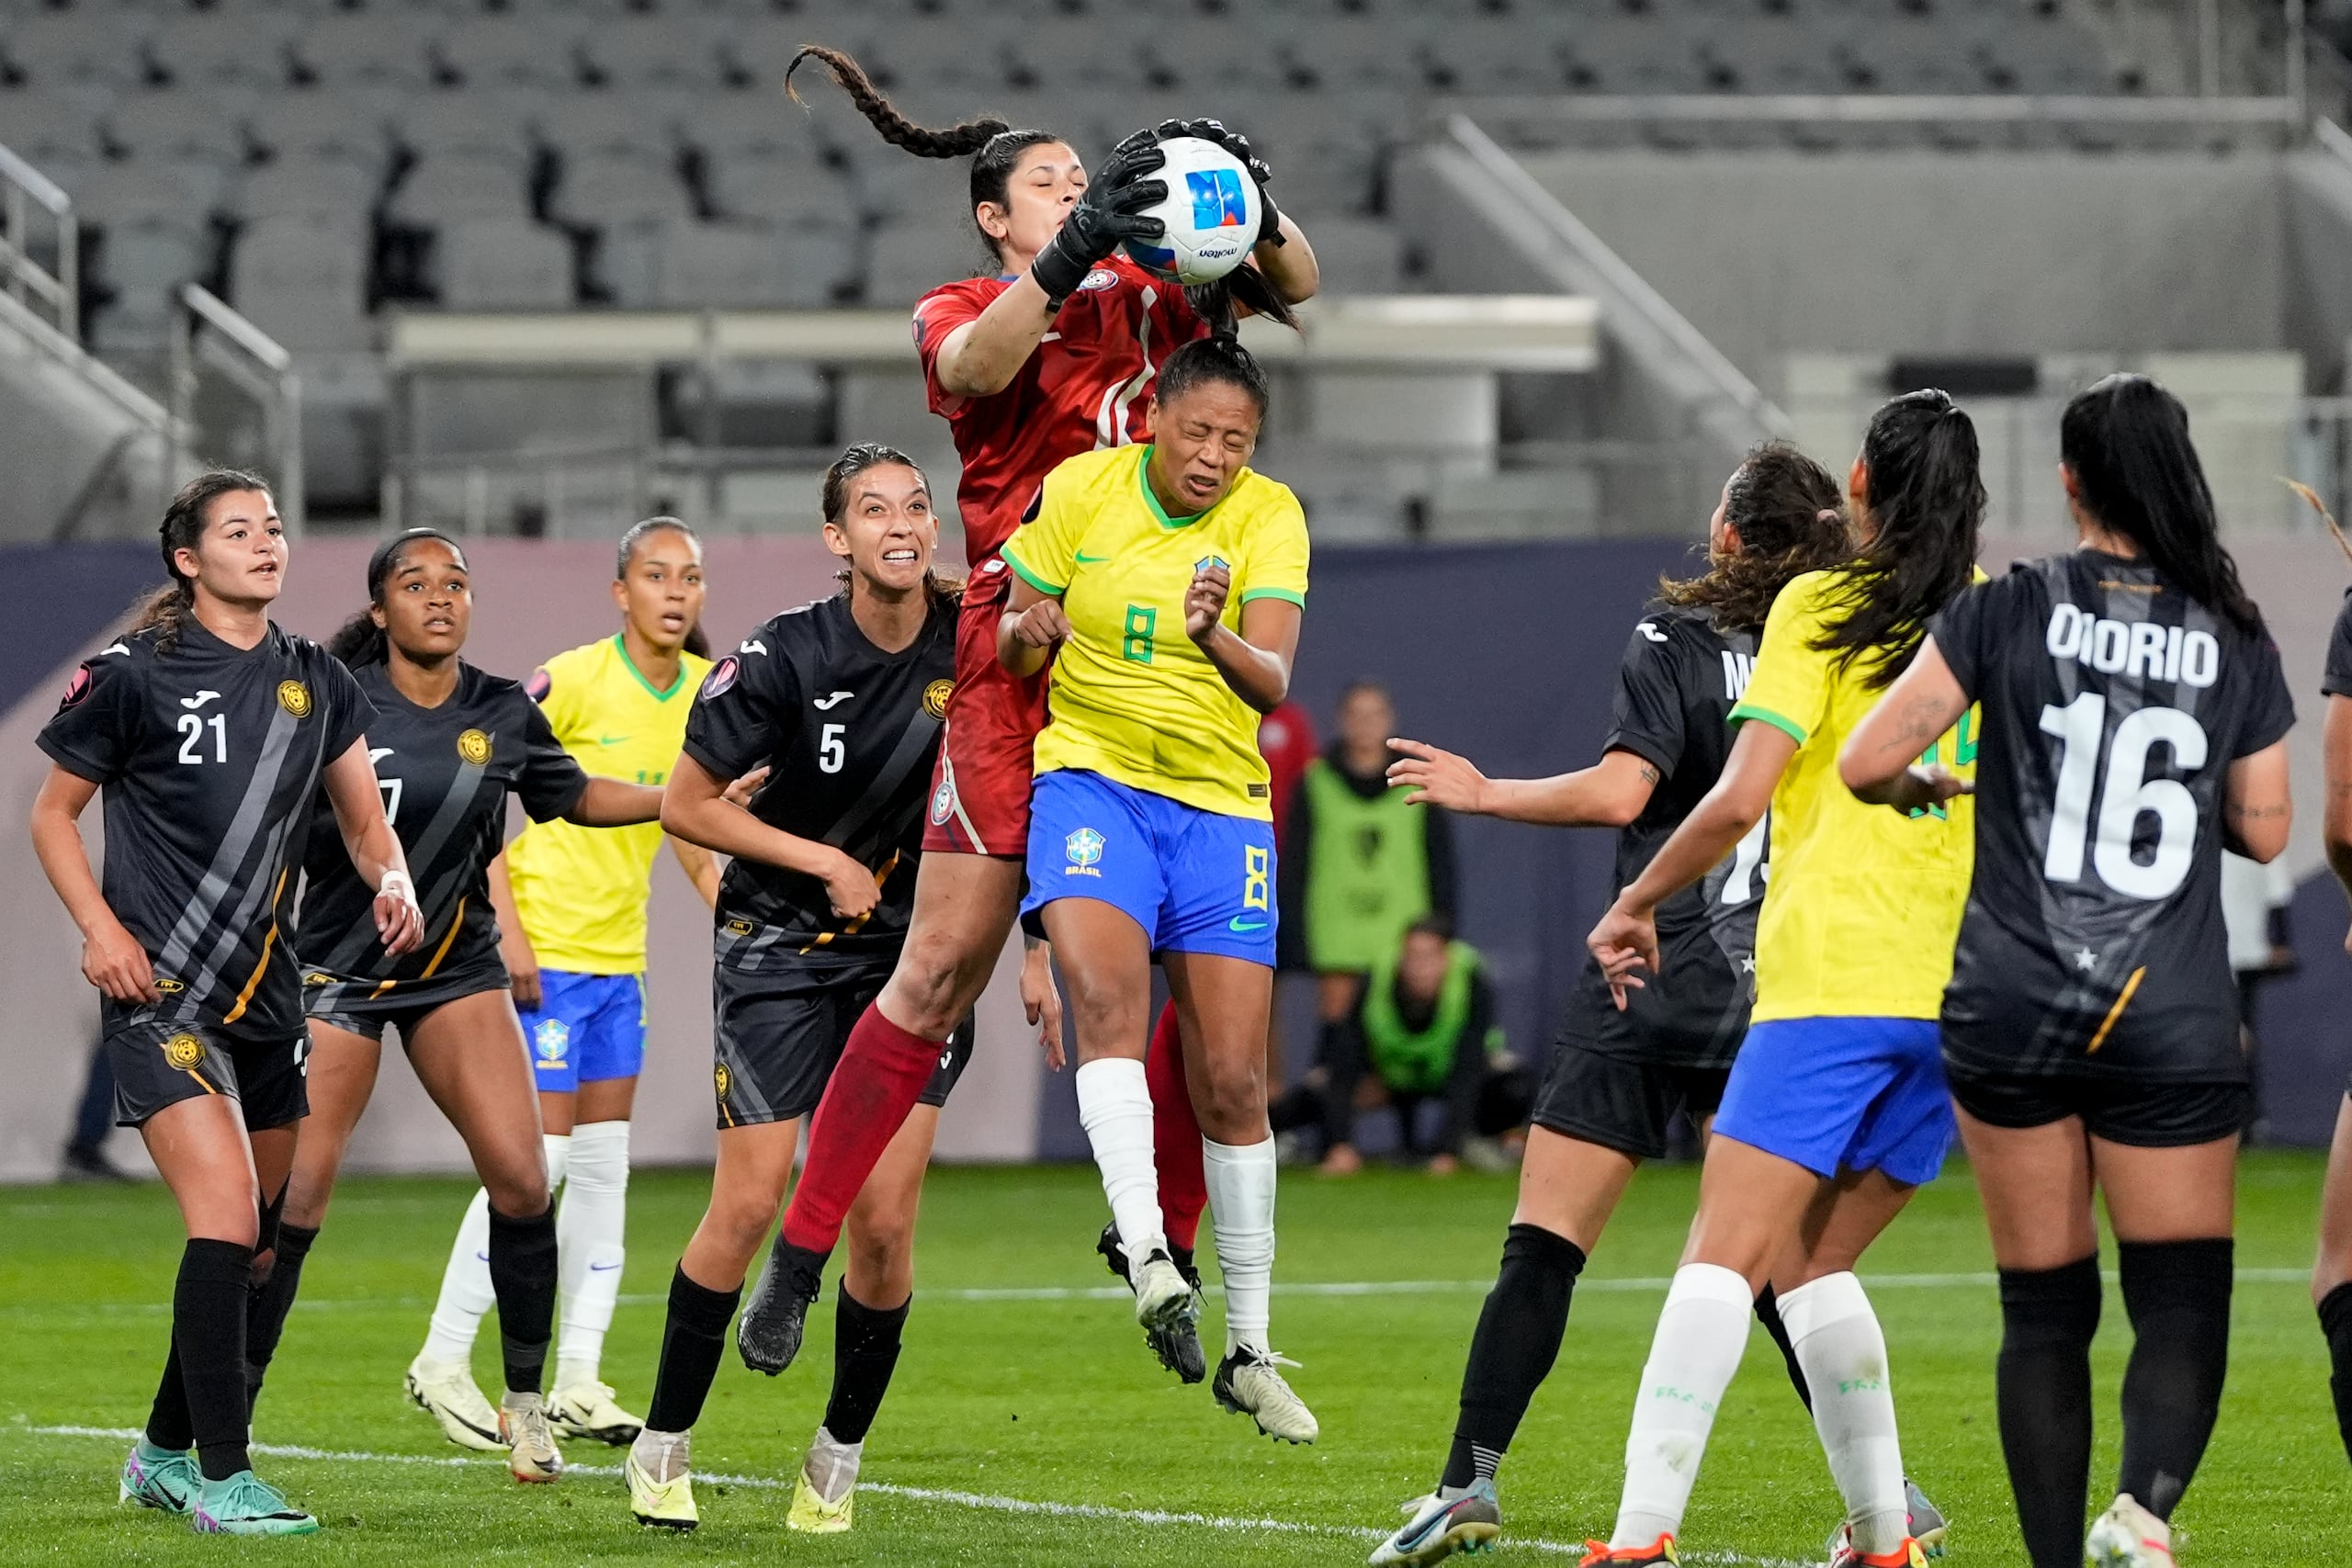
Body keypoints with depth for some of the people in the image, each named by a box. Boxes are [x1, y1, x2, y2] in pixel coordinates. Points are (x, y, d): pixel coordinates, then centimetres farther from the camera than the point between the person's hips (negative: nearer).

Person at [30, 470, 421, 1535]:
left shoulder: (317, 683, 9)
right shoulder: (133, 676, -6)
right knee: (226, 1214, -20)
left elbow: (364, 823, 16)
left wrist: (391, 881, -6)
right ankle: (221, 1479, -16)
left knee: (257, 1245, 10)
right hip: (159, 994, -6)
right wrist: (99, 928, -11)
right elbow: (53, 814, 2)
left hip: (267, 995, 7)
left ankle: (162, 1455, 28)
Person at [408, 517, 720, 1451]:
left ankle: (577, 1382, 12)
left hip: (620, 954, 7)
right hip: (544, 951, -7)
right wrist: (507, 927, -17)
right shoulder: (572, 682, -15)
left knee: (604, 1166, 7)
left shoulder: (703, 690, 6)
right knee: (537, 1157, -9)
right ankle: (442, 1363, 1)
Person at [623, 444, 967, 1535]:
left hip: (916, 950, 2)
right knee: (748, 1207, -7)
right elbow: (685, 806, -7)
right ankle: (663, 1445, 10)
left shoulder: (972, 644, -7)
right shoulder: (787, 657, -16)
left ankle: (840, 1456, 13)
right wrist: (828, 862, -11)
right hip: (780, 951, -2)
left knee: (884, 1220, -5)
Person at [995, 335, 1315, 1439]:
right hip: (1091, 777, -1)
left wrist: (1217, 641, -38)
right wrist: (1025, 634, -18)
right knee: (1107, 993, -30)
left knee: (1233, 1085, 1)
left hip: (1219, 801, 1)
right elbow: (1013, 651, 6)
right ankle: (1145, 1254, -40)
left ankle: (1248, 1350, 12)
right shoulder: (1080, 490, -3)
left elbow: (1273, 682, -16)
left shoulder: (1268, 517, -5)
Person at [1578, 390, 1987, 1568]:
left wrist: (1638, 901, 5)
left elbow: (1738, 799, -8)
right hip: (1961, 995, 5)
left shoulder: (1822, 607, 0)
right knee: (1814, 1263, 16)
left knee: (1724, 1255, -12)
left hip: (1833, 981, -5)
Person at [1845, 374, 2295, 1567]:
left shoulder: (2009, 609, -4)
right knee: (2183, 1305, -1)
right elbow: (2262, 830, 11)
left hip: (2011, 1012, 0)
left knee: (2045, 1311, 9)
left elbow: (1866, 762, -7)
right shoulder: (2238, 640, 2)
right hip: (2174, 1023, 0)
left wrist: (1918, 788, 15)